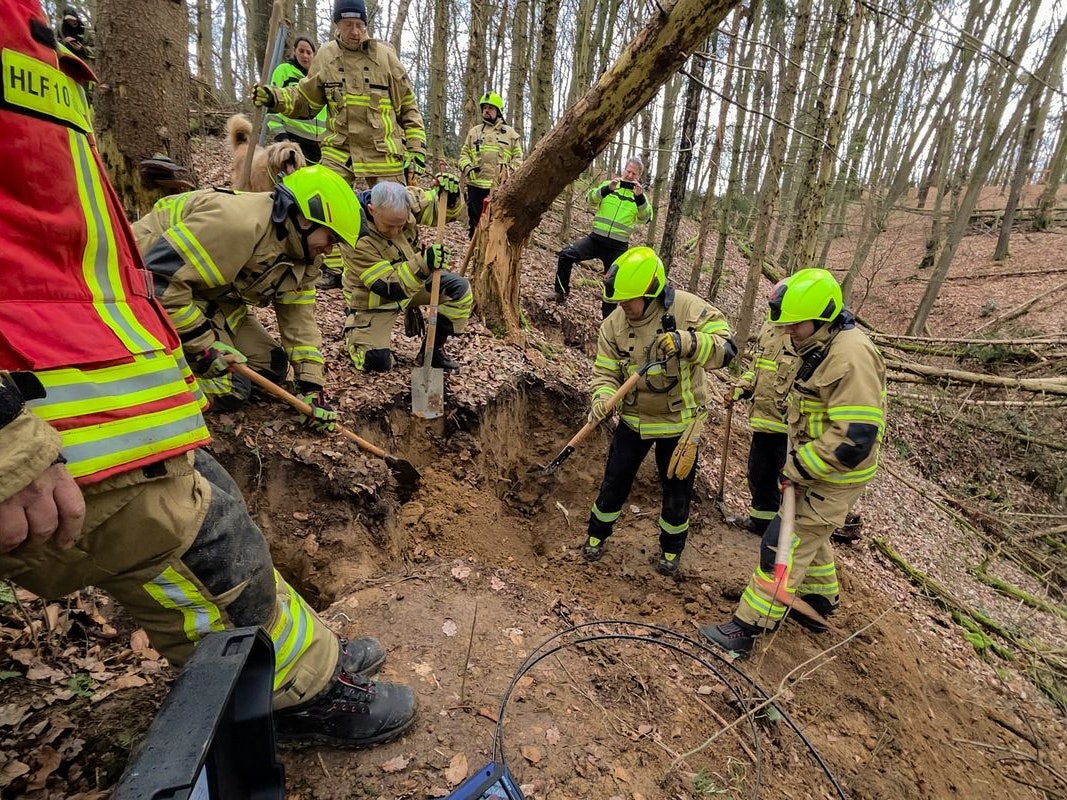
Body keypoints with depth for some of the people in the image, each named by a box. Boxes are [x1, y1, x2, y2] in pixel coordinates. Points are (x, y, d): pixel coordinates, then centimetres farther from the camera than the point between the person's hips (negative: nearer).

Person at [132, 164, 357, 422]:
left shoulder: (300, 256, -2)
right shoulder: (238, 222, -31)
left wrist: (312, 386, -8)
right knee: (228, 391, -16)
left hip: (211, 301, 9)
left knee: (272, 366, 5)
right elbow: (158, 278, -33)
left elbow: (299, 319, -1)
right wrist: (206, 345, -28)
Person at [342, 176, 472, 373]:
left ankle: (433, 349, 3)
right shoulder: (356, 237, -34)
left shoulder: (407, 198, -20)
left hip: (413, 278, 5)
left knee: (460, 290, -13)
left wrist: (450, 196, -29)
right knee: (376, 362, -18)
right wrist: (422, 264, -49)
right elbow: (389, 287, -33)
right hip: (375, 299, -5)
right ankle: (354, 332, 19)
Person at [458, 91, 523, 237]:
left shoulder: (510, 133, 12)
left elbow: (518, 158, 9)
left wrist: (509, 171, -8)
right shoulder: (474, 132, 17)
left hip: (500, 188, -2)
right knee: (475, 223, 4)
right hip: (476, 186, 2)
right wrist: (467, 167, -5)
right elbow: (464, 154, 16)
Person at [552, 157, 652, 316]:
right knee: (566, 254, -19)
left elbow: (646, 218, -7)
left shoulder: (639, 194, 7)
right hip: (596, 238, 0)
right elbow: (590, 198, -6)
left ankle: (607, 318, 23)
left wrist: (640, 197, -22)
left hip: (618, 246, 0)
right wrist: (607, 188, -22)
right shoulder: (609, 185, 9)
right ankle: (561, 291, -2)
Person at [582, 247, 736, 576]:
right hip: (633, 418, 2)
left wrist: (687, 343, -39)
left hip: (680, 420, -1)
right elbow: (605, 370, -7)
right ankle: (597, 535, 37)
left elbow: (725, 348, -21)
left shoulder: (687, 308, -19)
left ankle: (671, 548, 38)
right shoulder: (614, 324, -11)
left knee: (677, 490, 14)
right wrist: (603, 397, -28)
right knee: (614, 481, 11)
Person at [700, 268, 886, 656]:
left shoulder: (851, 357, -27)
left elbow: (854, 440, -30)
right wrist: (796, 460, 15)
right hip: (812, 466, 10)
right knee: (809, 536, 25)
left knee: (784, 545, -5)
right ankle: (820, 603, 47)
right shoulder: (818, 346, 5)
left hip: (833, 476, -10)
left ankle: (747, 628, 6)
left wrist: (796, 468, -22)